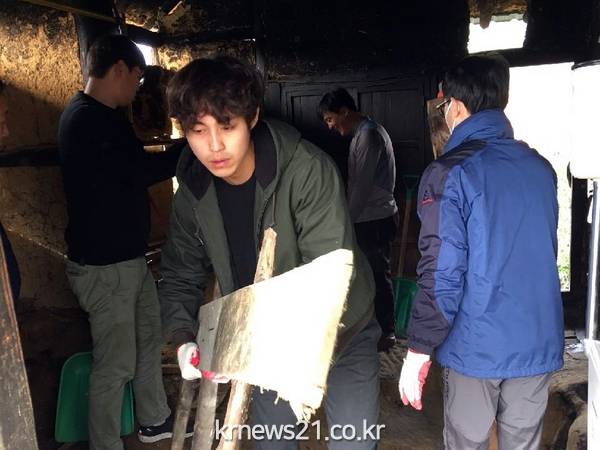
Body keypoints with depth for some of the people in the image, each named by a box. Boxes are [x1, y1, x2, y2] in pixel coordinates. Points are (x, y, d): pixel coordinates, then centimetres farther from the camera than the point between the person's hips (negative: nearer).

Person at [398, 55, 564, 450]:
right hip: (539, 343, 5)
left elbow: (442, 272, -18)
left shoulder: (451, 173, -14)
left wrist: (419, 349, -10)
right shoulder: (541, 167, 5)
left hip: (478, 345, -5)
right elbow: (543, 253, 14)